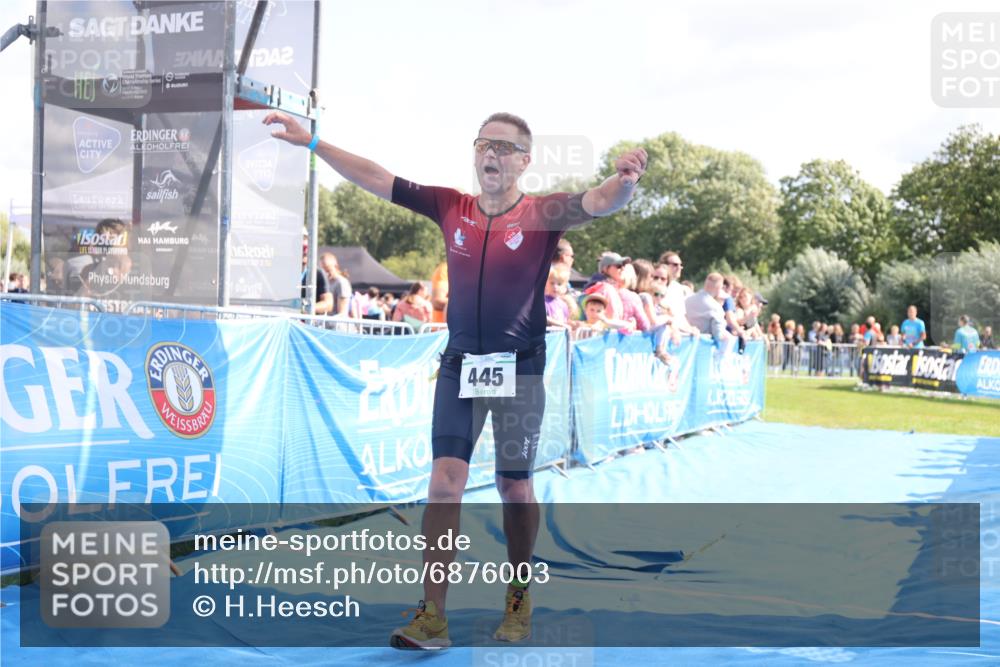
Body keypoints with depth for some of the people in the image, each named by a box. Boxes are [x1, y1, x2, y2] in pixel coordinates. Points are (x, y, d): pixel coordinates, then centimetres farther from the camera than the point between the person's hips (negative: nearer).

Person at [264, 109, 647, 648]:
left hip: (520, 371, -2)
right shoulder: (449, 207, 2)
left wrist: (623, 180, -47)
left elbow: (597, 203, -24)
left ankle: (518, 598, 29)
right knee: (445, 481, -5)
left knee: (515, 486, 8)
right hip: (459, 366, 2)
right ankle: (433, 617, -2)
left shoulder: (542, 215, -7)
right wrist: (312, 143, 3)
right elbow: (376, 180, 5)